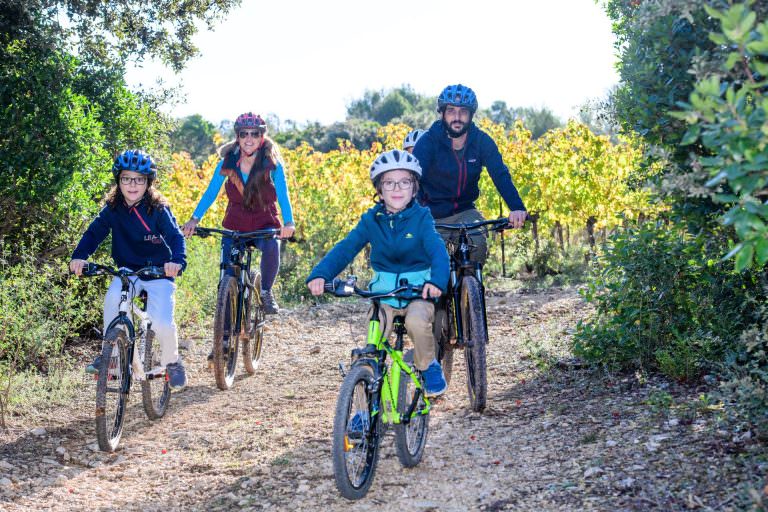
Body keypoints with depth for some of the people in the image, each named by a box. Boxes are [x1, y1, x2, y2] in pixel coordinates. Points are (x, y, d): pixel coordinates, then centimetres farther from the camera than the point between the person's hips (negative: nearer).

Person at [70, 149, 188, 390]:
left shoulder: (158, 210, -11)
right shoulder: (113, 209, -3)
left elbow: (176, 236, -18)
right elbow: (94, 232, -6)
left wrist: (177, 261, -38)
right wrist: (79, 256, -25)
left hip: (158, 272, -2)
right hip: (128, 270, 2)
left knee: (162, 323, -19)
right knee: (112, 298, -30)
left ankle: (172, 362, 13)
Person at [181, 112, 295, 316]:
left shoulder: (273, 164, -11)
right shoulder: (227, 163, -7)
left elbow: (283, 195, -19)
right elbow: (210, 192, -8)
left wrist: (288, 223, -37)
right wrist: (194, 219, -23)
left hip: (265, 225, -2)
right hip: (234, 225, 2)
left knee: (271, 247, -34)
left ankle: (266, 291, -8)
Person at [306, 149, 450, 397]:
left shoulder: (421, 218, -6)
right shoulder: (371, 220, 1)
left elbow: (438, 251, -20)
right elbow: (345, 249, -8)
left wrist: (437, 280, -42)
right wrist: (320, 274, -27)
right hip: (383, 293, 2)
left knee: (417, 321, -33)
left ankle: (428, 366, -2)